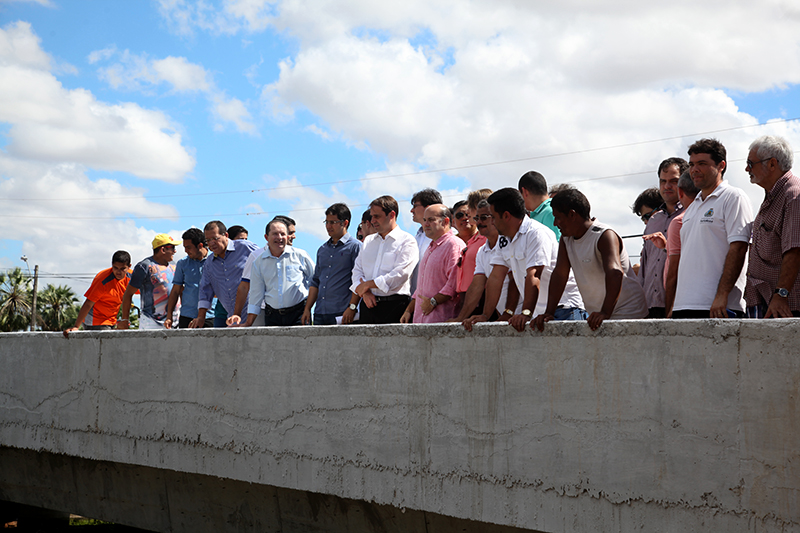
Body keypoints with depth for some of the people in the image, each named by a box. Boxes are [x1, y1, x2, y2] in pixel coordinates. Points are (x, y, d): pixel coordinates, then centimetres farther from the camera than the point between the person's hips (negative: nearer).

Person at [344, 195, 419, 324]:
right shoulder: (368, 241, 21)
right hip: (367, 305, 5)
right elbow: (357, 270, 15)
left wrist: (367, 284, -6)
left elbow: (400, 275, -11)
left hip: (394, 305, -5)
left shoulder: (407, 242, 0)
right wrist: (365, 292, -5)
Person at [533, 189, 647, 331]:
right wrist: (549, 313, -8)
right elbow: (560, 274, 3)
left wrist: (605, 313, -41)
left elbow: (615, 273, -30)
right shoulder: (566, 238, 9)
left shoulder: (605, 236, -15)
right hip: (597, 315, 6)